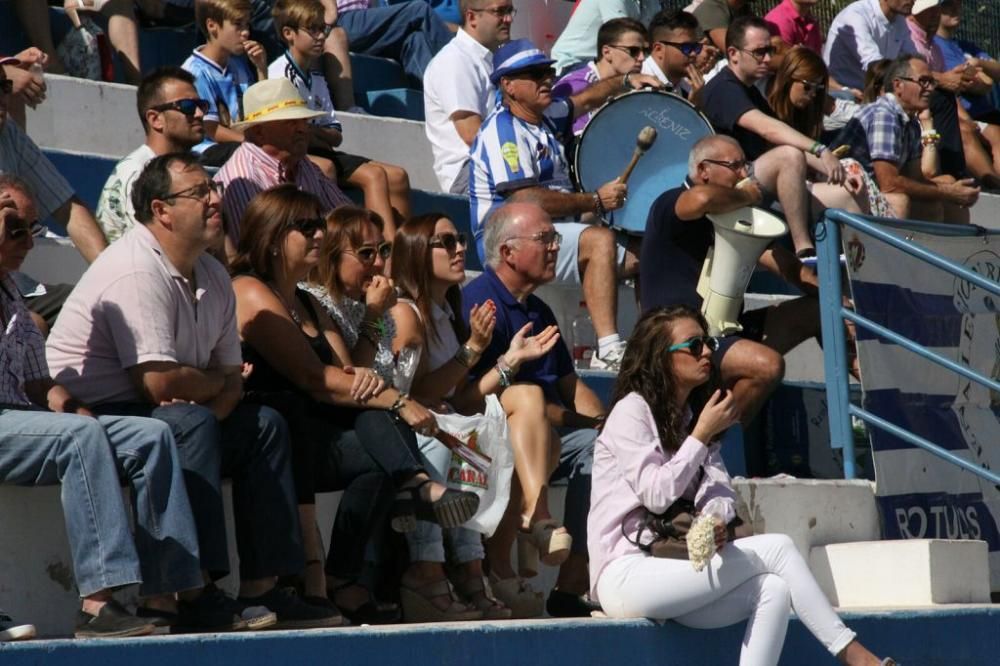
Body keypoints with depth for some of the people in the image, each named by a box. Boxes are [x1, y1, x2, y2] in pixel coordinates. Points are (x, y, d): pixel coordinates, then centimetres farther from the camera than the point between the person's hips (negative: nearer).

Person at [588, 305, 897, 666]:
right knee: (777, 549, -16)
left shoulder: (691, 416, 21)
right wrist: (702, 434, -9)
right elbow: (655, 494, -14)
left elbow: (720, 489, 7)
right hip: (627, 576, -8)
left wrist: (715, 520, -17)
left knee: (774, 589, -19)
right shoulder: (631, 410, -4)